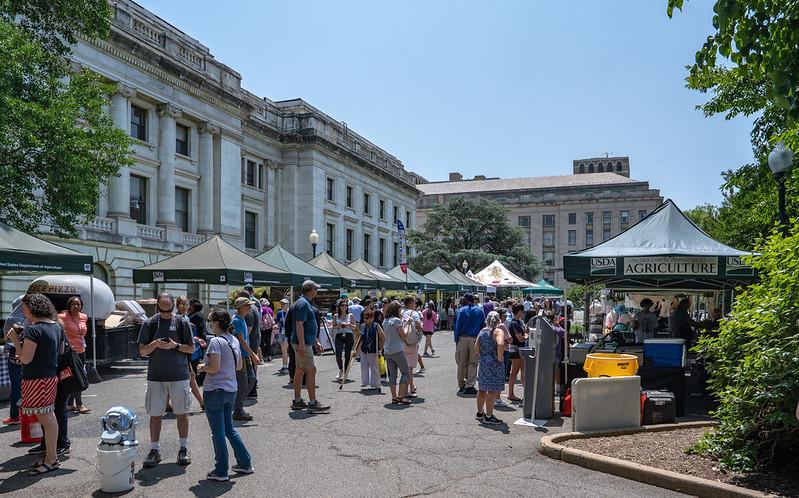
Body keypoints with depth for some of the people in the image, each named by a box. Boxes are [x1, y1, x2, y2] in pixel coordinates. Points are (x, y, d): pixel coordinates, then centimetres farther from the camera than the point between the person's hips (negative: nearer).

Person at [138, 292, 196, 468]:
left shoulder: (182, 323, -1)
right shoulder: (149, 323, 0)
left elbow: (191, 348, 2)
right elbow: (142, 351, 2)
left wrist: (176, 345, -15)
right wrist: (154, 344, -17)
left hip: (179, 376, -1)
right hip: (156, 376, 1)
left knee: (181, 413, 7)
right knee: (155, 414, 5)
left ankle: (184, 449, 18)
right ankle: (154, 450, 17)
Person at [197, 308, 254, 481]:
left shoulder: (216, 341, -17)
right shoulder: (234, 340, 7)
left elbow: (214, 368, -22)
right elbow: (240, 365, 13)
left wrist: (202, 367, -4)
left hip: (215, 391, -8)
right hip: (231, 390, 8)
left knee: (218, 433, 3)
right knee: (229, 429, 20)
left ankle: (221, 471, 12)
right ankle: (245, 463, 24)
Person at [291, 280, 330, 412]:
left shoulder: (306, 303, 18)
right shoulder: (303, 303, -15)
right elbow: (299, 325, -22)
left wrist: (316, 341, 24)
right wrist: (302, 345, -25)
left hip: (304, 343, 11)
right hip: (302, 343, -11)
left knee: (300, 370, 12)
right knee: (311, 370, -9)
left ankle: (297, 401, 17)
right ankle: (312, 402, -7)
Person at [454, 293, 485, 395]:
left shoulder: (461, 310, 1)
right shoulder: (480, 311, 6)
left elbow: (457, 326, -1)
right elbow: (483, 325, 7)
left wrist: (456, 340, 2)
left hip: (463, 339, 0)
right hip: (475, 339, 0)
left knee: (461, 363, 9)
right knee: (473, 363, 3)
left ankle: (461, 385, 16)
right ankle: (469, 385, -2)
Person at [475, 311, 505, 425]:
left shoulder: (482, 331, 9)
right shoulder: (498, 331, -9)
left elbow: (476, 349, 7)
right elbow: (500, 344, -29)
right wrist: (500, 357, -18)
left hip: (483, 363, 7)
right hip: (495, 364, -7)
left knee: (482, 389, 18)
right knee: (493, 390, -2)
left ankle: (480, 413, 31)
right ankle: (488, 417, -1)